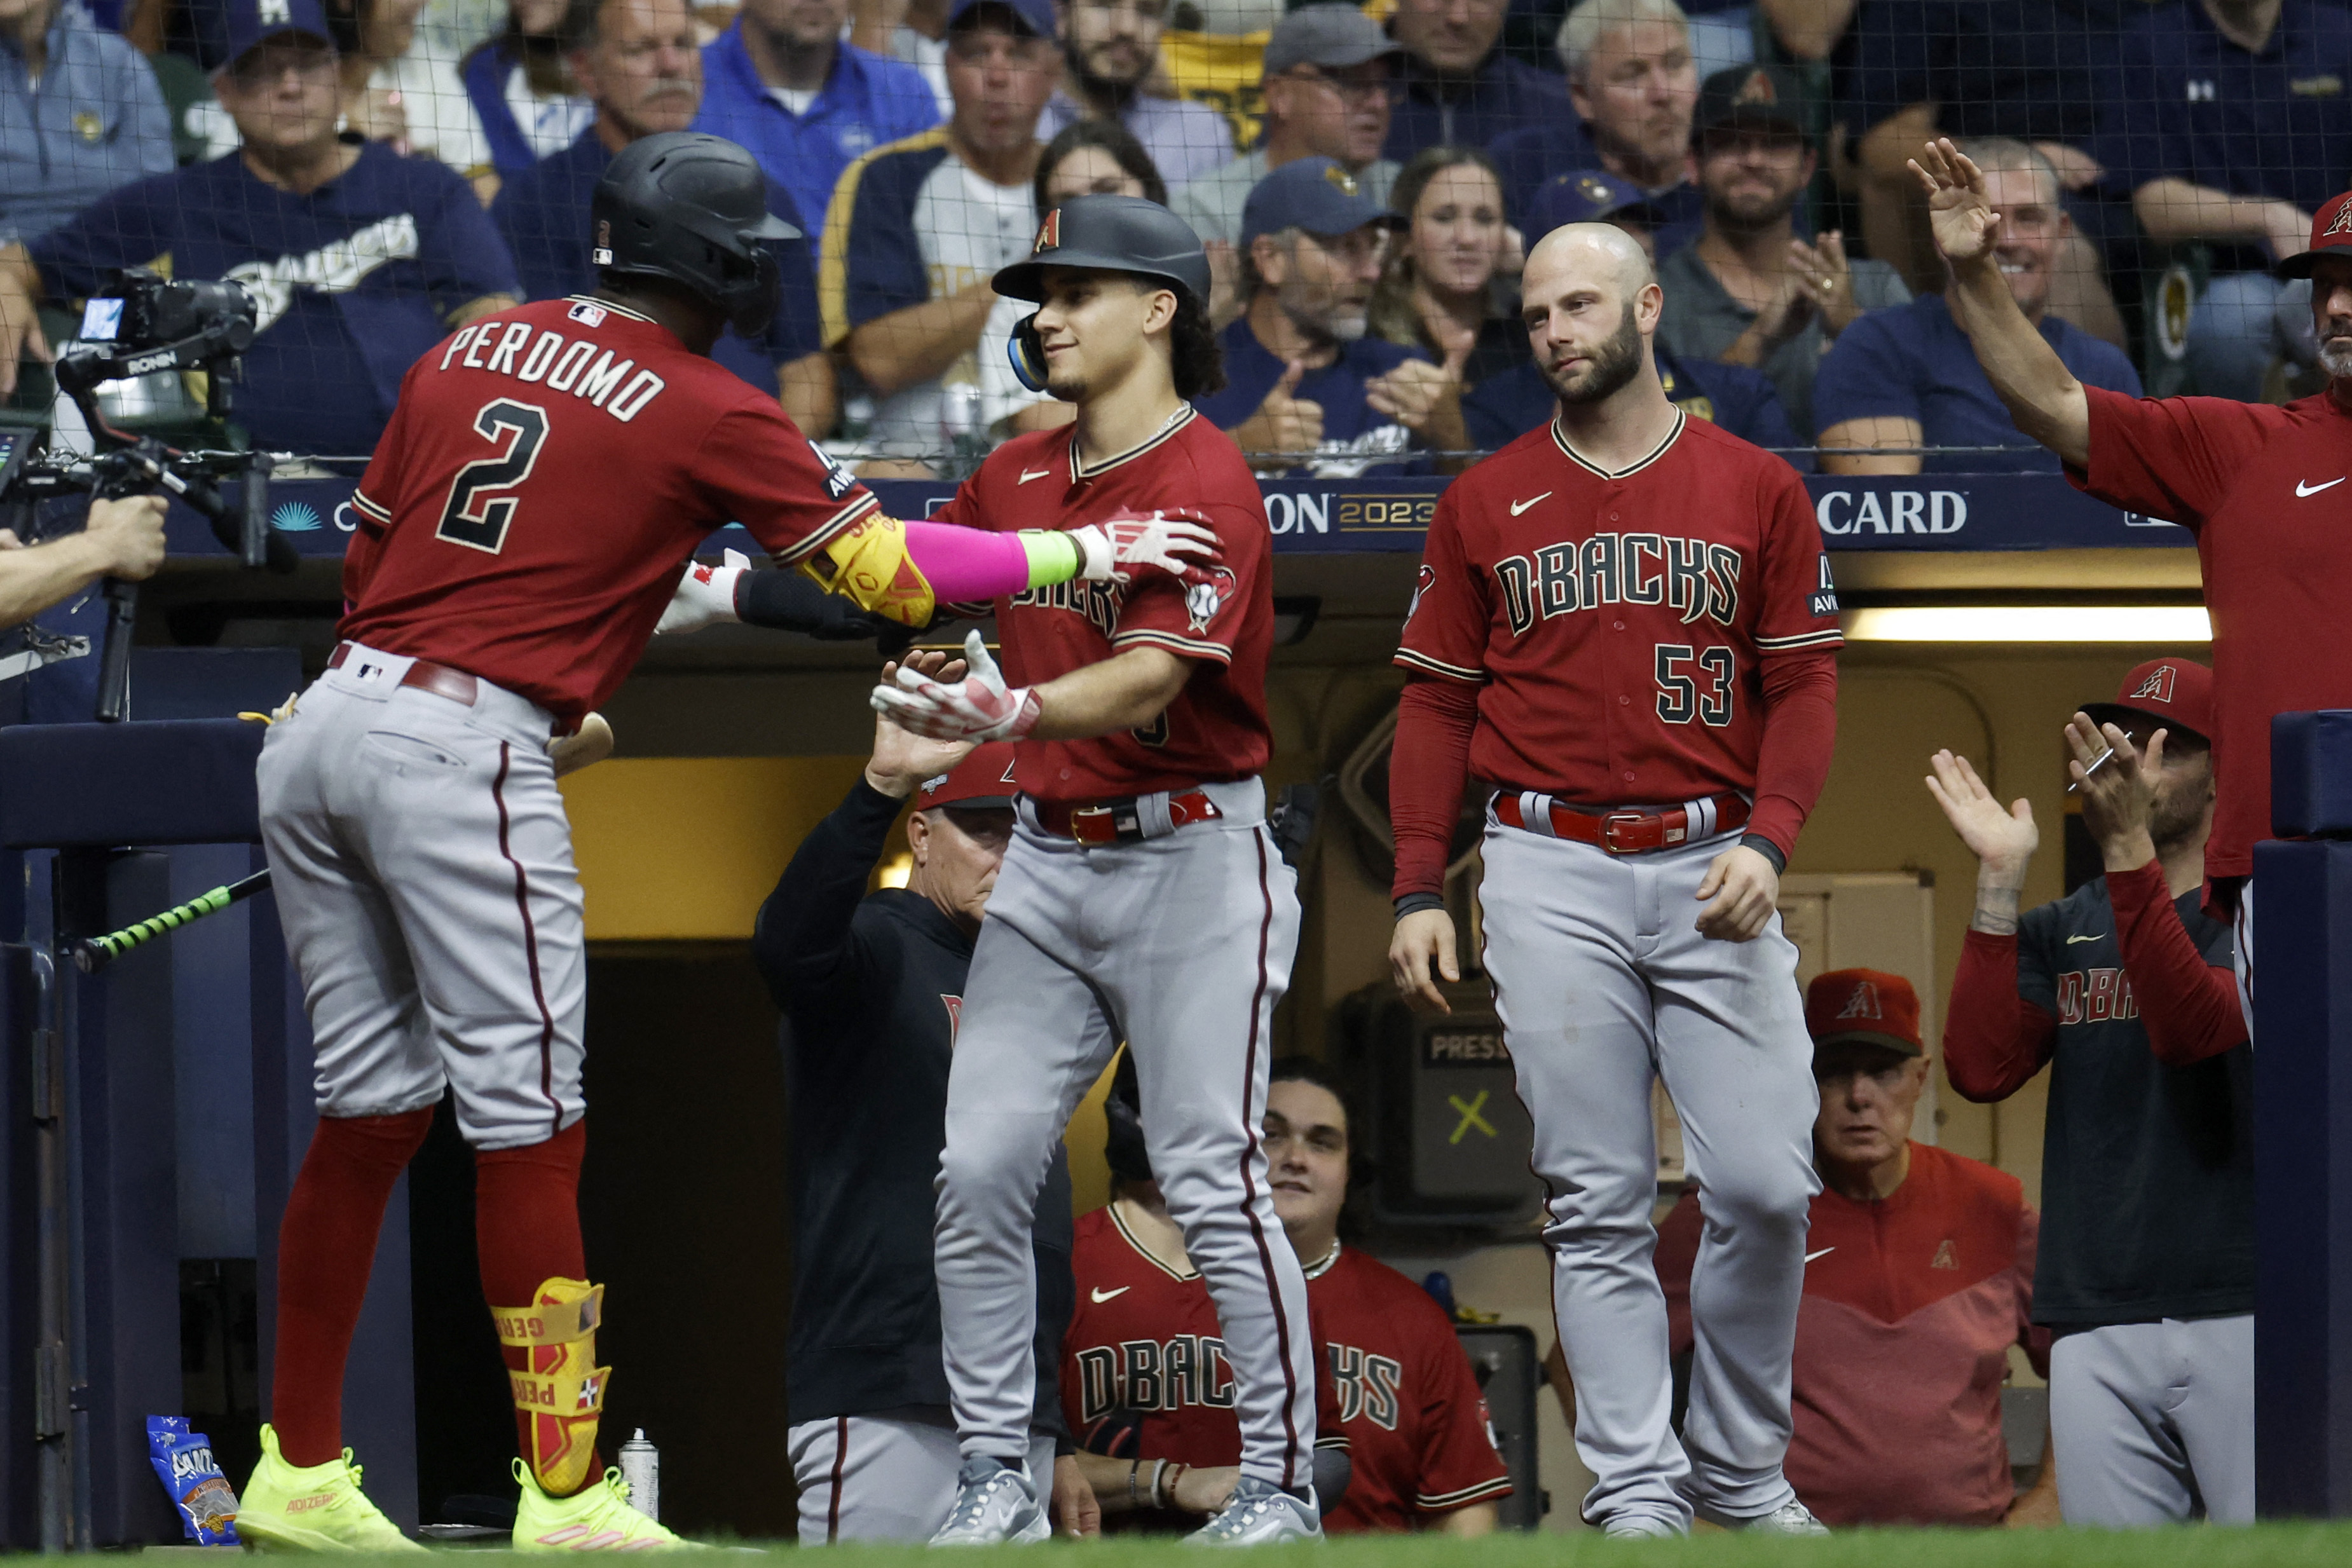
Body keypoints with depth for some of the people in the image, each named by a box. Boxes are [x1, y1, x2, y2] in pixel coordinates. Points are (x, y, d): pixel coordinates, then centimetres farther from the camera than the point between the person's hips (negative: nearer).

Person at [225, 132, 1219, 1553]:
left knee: (373, 1104, 13)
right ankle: (565, 1500, -4)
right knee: (528, 1125, -3)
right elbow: (885, 570, -1)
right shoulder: (705, 411, -2)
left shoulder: (468, 354, 16)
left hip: (321, 730, 7)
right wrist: (1084, 552, 10)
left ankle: (300, 1473, 14)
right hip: (462, 756, -7)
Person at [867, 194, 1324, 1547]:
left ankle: (1280, 1485, 0)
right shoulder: (1017, 478, 10)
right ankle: (997, 1483, 6)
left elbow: (1149, 678, -26)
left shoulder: (1206, 483, -13)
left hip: (1190, 859, -7)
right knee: (980, 1172, -1)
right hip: (1050, 860, 7)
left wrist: (1011, 713, -43)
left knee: (1212, 1181, -9)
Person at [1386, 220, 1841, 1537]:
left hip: (1714, 875, 0)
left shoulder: (1757, 490, 7)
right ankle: (1635, 1492, 1)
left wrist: (1769, 840, -12)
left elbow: (1804, 688, 4)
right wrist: (1419, 893, 1)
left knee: (1766, 1183, -6)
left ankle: (1741, 1468, 11)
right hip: (1553, 873, 0)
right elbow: (1438, 702, 10)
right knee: (1598, 1209, -1)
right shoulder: (1485, 504, 9)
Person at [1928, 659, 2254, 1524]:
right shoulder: (2058, 934, 17)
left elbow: (2191, 1028, -16)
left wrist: (2130, 852, -23)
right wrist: (1998, 879, -4)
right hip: (2099, 1330, 4)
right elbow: (1981, 1069, 1)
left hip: (2246, 1320, -4)